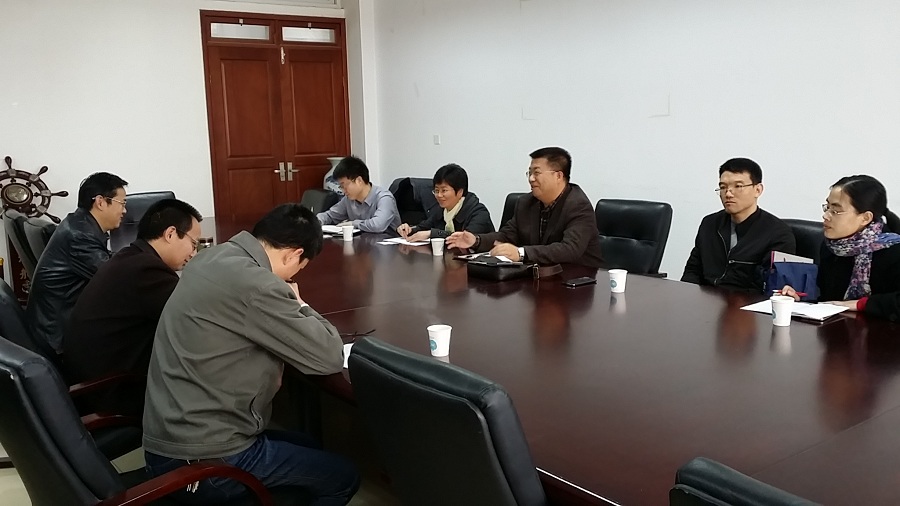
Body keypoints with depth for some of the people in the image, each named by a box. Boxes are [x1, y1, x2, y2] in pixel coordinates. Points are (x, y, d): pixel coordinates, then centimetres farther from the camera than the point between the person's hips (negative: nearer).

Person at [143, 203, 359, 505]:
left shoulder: (216, 256, 4)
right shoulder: (254, 284, -25)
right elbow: (330, 357, -19)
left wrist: (287, 304, 6)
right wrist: (298, 305, -2)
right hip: (201, 462, -9)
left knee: (309, 448, 26)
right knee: (343, 477, 9)